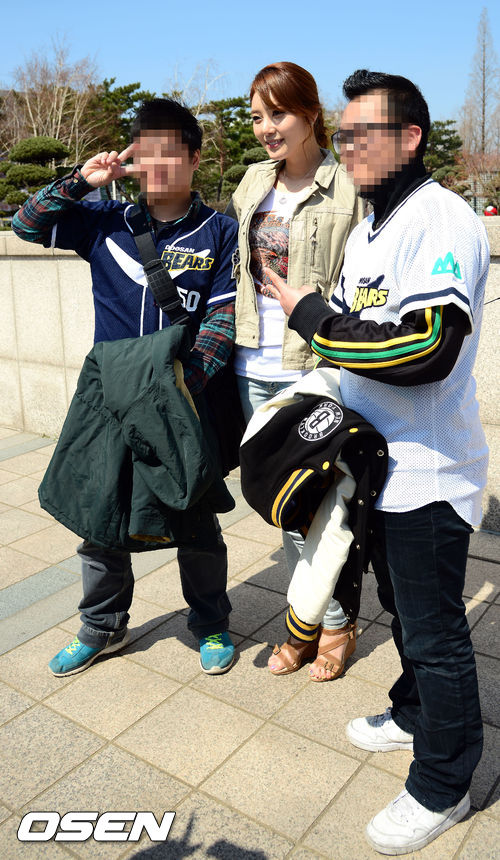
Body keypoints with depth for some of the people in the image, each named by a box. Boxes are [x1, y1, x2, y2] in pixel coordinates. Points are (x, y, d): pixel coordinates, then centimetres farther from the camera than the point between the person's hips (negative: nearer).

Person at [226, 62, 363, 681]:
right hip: (253, 368, 6)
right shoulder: (254, 183, 12)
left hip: (312, 372, -6)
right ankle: (309, 619, 32)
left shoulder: (348, 190, -8)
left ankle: (335, 624, 28)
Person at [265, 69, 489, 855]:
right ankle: (415, 716, 46)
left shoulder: (443, 220, -18)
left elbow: (426, 349, -30)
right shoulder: (367, 230, 13)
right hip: (377, 463, 9)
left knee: (434, 631, 5)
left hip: (428, 475, -9)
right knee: (402, 609, 24)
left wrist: (314, 318, -21)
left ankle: (442, 786, 25)